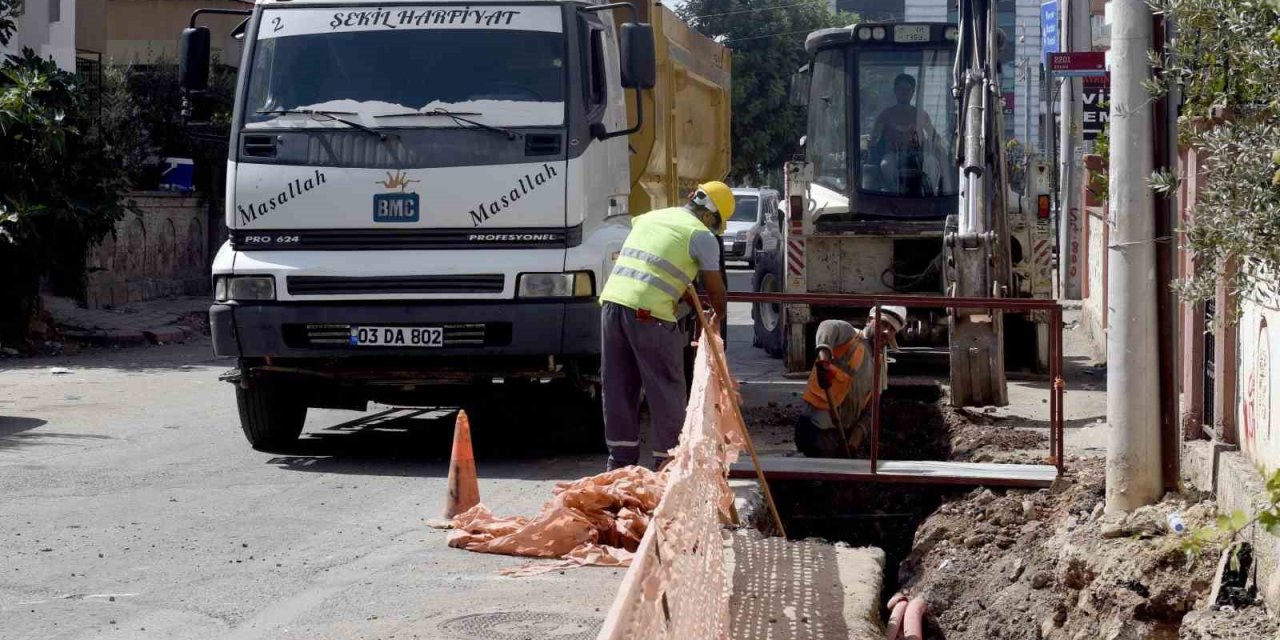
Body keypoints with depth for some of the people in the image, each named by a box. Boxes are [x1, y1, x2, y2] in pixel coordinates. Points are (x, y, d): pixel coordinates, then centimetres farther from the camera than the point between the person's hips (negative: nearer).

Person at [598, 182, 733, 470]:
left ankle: (620, 460, 20)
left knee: (618, 387, 14)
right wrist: (718, 316, 28)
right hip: (649, 313, -7)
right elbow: (715, 288, 8)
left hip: (612, 299, 7)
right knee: (666, 391, 6)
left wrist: (692, 303, 35)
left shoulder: (650, 217, 22)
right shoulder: (702, 235, 1)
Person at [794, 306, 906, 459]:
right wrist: (823, 359, -51)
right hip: (819, 429, -9)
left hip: (844, 433, 9)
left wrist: (854, 441, -2)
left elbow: (869, 412, 14)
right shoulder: (851, 338, -7)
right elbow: (829, 327, -32)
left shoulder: (880, 366, 15)